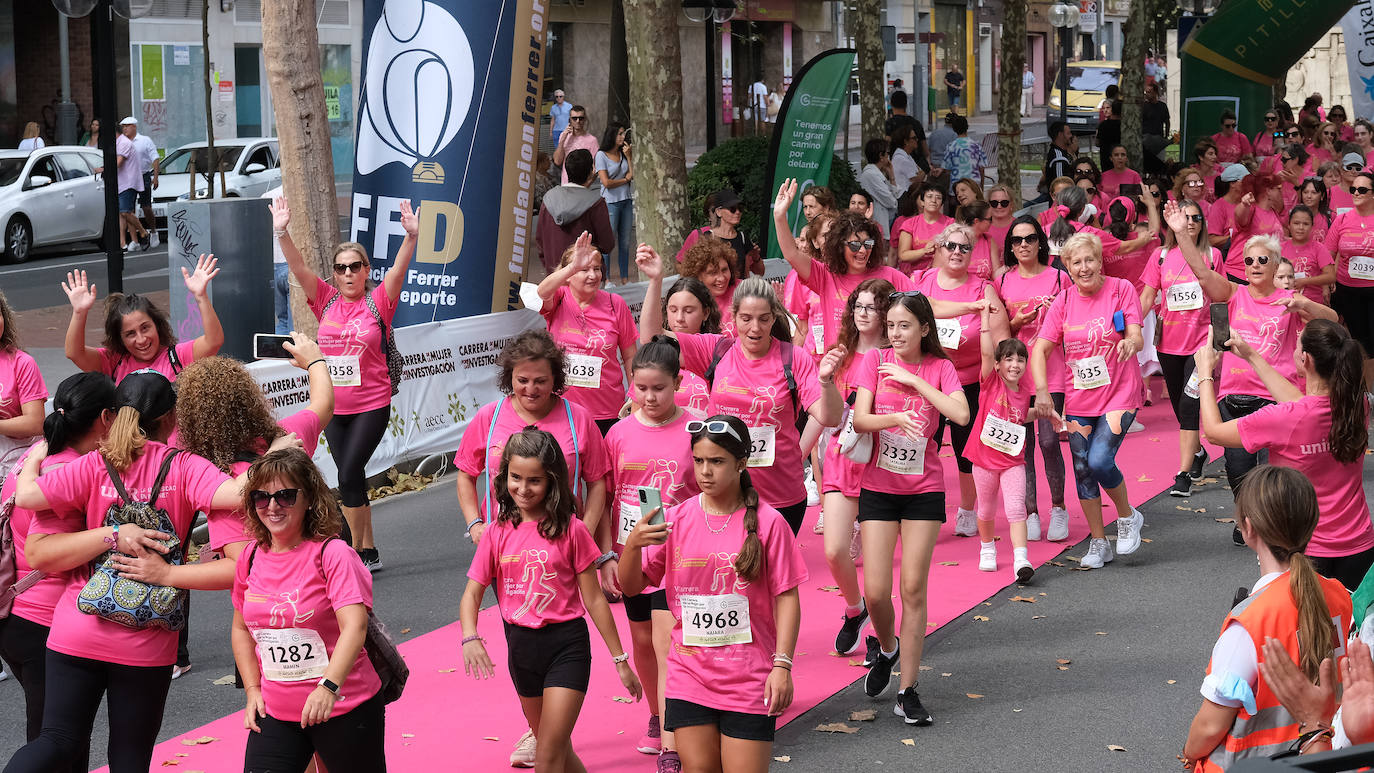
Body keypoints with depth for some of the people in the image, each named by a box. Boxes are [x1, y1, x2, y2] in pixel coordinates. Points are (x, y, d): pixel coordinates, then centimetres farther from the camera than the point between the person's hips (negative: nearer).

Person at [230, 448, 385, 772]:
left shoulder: (332, 554, -14)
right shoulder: (251, 558, 3)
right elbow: (241, 629, 17)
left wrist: (329, 686, -39)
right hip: (276, 713, 5)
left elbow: (355, 626, -26)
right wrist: (253, 690, 7)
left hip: (343, 709, -5)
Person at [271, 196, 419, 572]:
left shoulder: (379, 302, -4)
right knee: (352, 478, 11)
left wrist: (411, 237, -35)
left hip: (371, 405, -4)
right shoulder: (326, 301, 4)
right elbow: (299, 268, -5)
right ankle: (369, 552, 22)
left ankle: (354, 552, -4)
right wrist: (282, 233, -19)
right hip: (333, 407, 4)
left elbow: (399, 270, -18)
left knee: (348, 476, -13)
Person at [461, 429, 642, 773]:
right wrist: (470, 638, -22)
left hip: (566, 644, -5)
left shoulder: (571, 531, -8)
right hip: (521, 646, 5)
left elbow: (593, 599, -4)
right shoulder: (498, 534, 1)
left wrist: (620, 660, -1)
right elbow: (472, 593, -1)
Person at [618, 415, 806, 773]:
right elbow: (631, 586, 2)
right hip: (690, 674, 3)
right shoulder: (677, 518, 2)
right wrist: (633, 544, -19)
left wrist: (782, 665, -12)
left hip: (748, 680, -3)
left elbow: (786, 596, -4)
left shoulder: (767, 522, -6)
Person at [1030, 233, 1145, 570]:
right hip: (1079, 398, 4)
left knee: (1099, 461, -19)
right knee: (1082, 469, 6)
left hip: (1119, 393, -4)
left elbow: (1136, 337, -11)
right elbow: (1040, 350, -2)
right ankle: (1098, 542, 21)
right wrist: (1042, 390, -17)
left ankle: (1127, 516, 9)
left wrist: (1130, 343, -36)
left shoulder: (1121, 289, -6)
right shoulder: (1063, 302, 1)